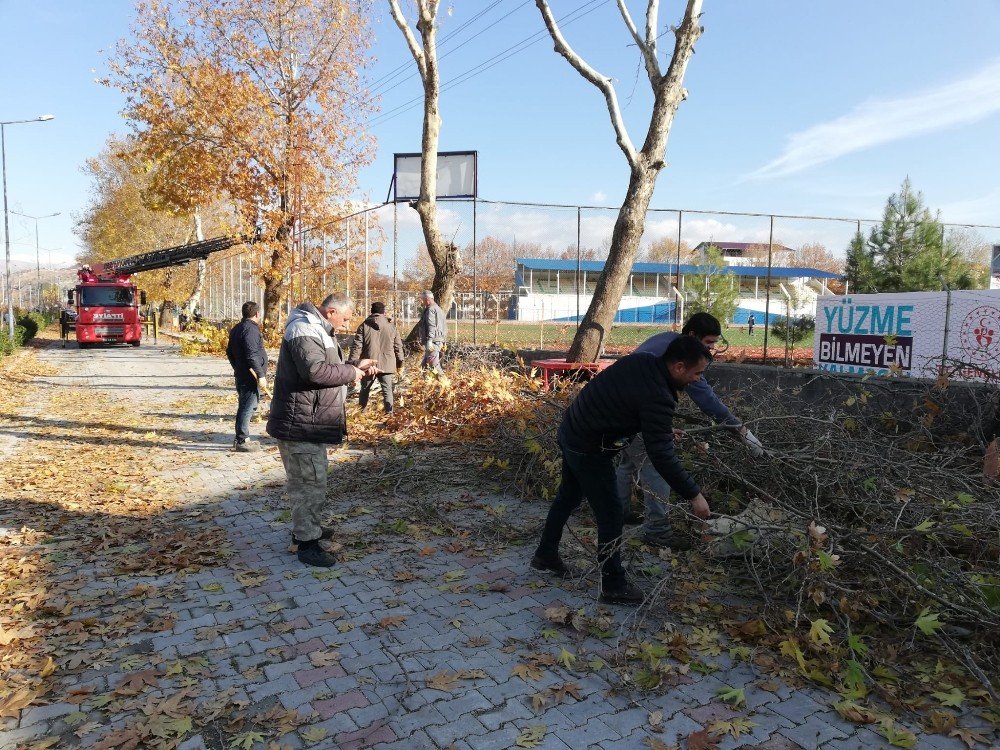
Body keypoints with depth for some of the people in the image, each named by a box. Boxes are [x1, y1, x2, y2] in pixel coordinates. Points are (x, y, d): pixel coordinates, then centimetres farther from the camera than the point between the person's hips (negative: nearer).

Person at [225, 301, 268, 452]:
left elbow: (229, 352, 23)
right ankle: (242, 441, -1)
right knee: (247, 407, -5)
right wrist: (260, 375, -21)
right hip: (251, 377, -10)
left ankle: (242, 438, 24)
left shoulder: (236, 329, 16)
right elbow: (252, 355, -23)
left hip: (241, 375, 10)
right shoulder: (251, 329, -16)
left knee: (246, 407, 17)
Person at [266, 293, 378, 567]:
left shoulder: (317, 329, 18)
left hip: (310, 422, 11)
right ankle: (306, 543, 2)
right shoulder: (304, 330, -18)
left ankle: (306, 527, 37)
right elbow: (315, 370, -31)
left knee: (309, 479, 22)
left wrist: (355, 367, 9)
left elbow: (328, 366, 25)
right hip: (300, 423, -11)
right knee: (310, 482, -6)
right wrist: (351, 373, -18)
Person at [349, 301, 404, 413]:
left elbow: (357, 346, -7)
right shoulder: (391, 327, 3)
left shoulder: (364, 326, -2)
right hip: (387, 365, 0)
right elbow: (398, 346, 8)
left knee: (365, 389, 16)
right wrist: (399, 362, 19)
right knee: (387, 390, 5)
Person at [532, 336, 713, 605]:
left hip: (570, 430, 10)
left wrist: (663, 429, 14)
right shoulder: (657, 398, -27)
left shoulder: (642, 360, -2)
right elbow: (662, 457, -25)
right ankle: (614, 586, 16)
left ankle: (545, 554, 43)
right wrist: (694, 494, -15)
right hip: (588, 449, -10)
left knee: (568, 496, 25)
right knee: (610, 514, 3)